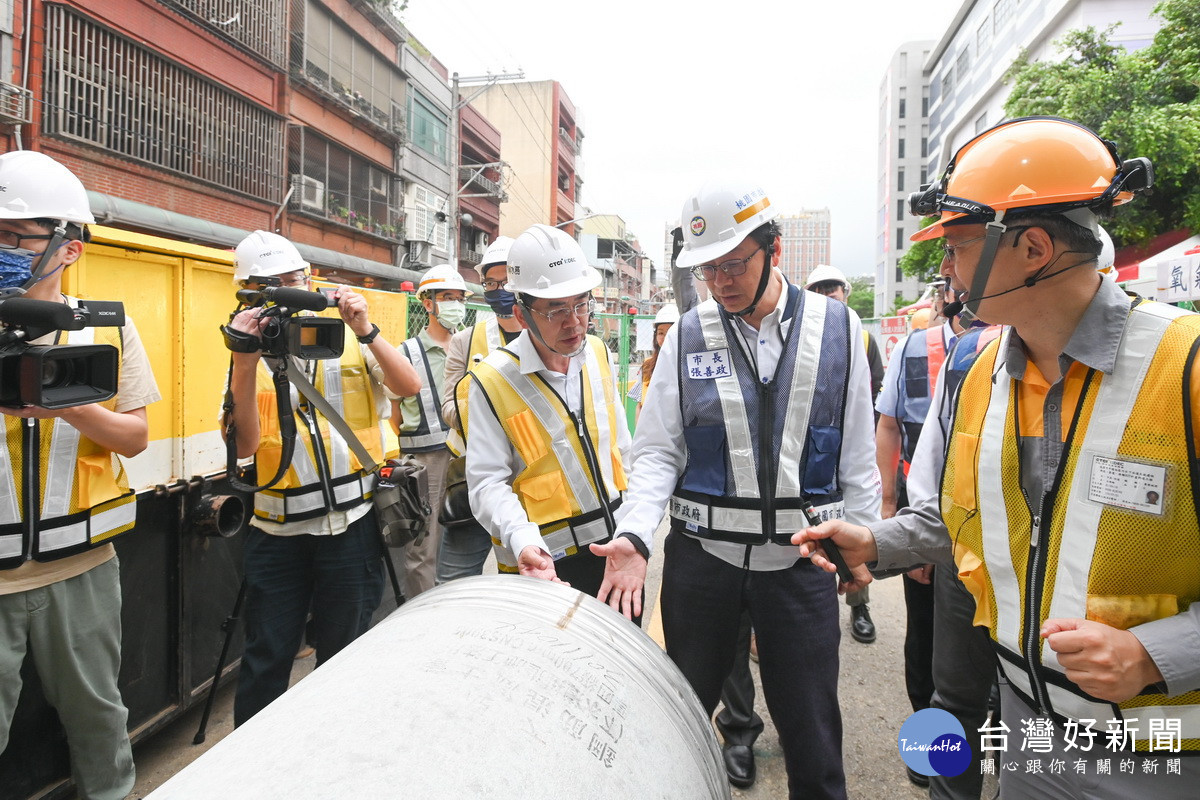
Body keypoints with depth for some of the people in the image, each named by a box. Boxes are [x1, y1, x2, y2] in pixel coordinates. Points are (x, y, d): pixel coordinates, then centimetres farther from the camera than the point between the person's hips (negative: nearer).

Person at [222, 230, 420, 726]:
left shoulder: (348, 338, 3)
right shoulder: (251, 353, 5)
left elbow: (409, 386, -11)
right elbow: (244, 444, -9)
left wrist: (366, 331, -20)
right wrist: (246, 360, -18)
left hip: (352, 521, 0)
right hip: (277, 527, 1)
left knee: (343, 652, 15)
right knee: (265, 659, 8)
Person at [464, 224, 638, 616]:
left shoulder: (598, 353, 3)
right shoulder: (492, 381, -15)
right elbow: (488, 481, -16)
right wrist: (524, 543, -32)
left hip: (614, 549, 6)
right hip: (546, 565, -5)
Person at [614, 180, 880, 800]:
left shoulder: (837, 326, -1)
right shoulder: (688, 335, -2)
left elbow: (856, 452, 5)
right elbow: (657, 452, -3)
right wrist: (633, 534, -17)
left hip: (800, 558, 0)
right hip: (701, 553, 1)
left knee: (811, 726, 13)